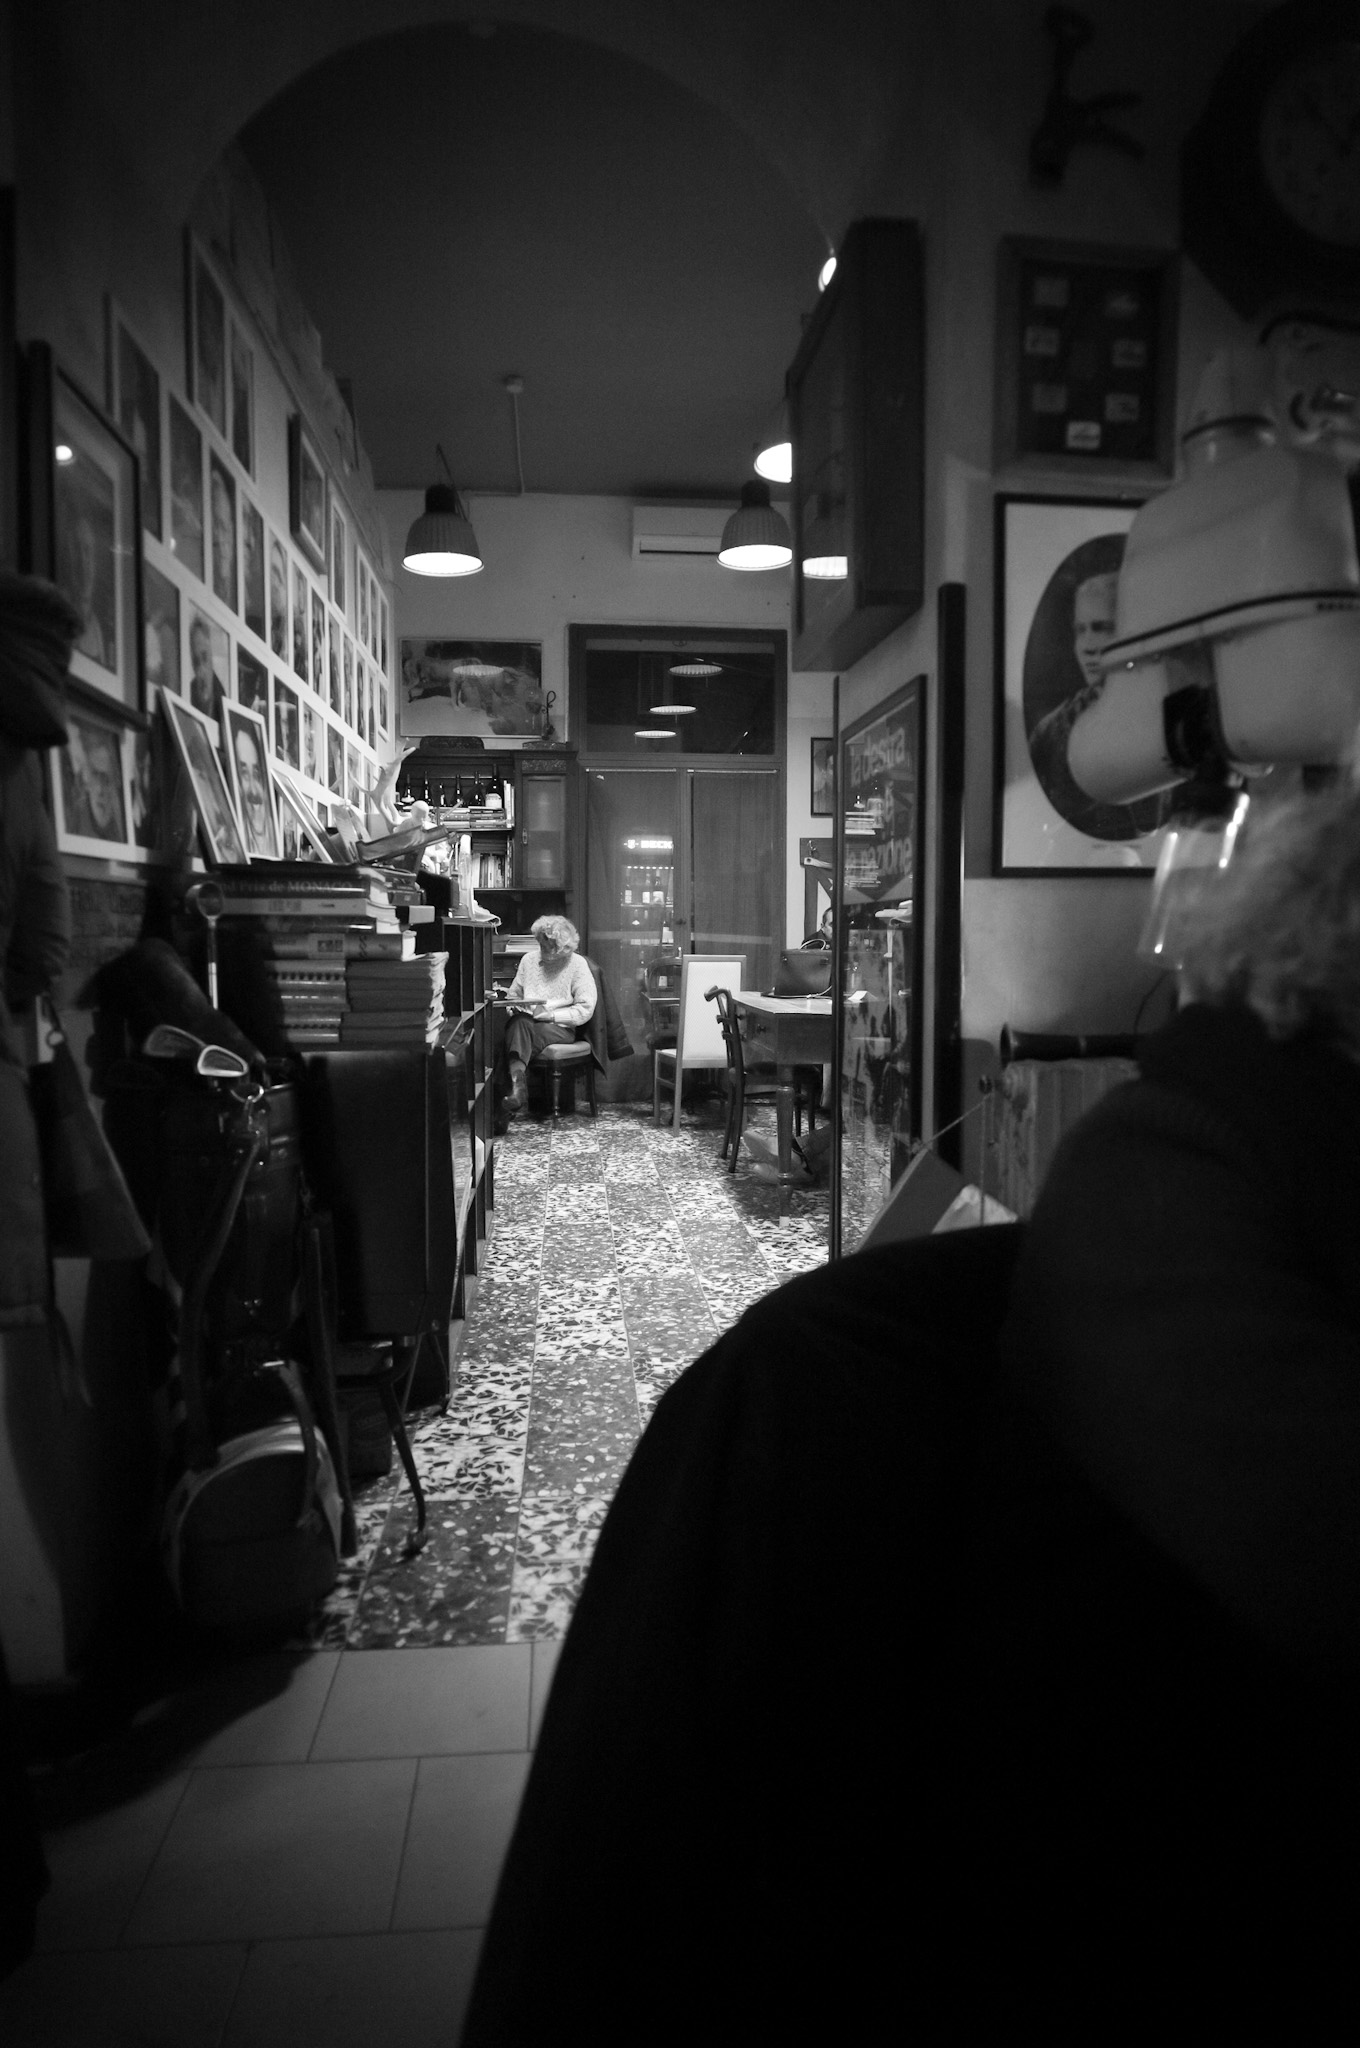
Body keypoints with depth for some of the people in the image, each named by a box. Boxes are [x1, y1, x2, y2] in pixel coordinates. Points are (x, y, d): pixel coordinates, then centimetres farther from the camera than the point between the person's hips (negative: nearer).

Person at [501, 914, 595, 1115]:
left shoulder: (577, 965, -1)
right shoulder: (529, 960, 13)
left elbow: (585, 1010, -7)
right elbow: (513, 995, 22)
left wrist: (549, 1014, -14)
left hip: (560, 1029, -3)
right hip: (526, 1023, 3)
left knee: (518, 1031, -33)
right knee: (518, 1023, -34)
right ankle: (517, 1082, -49)